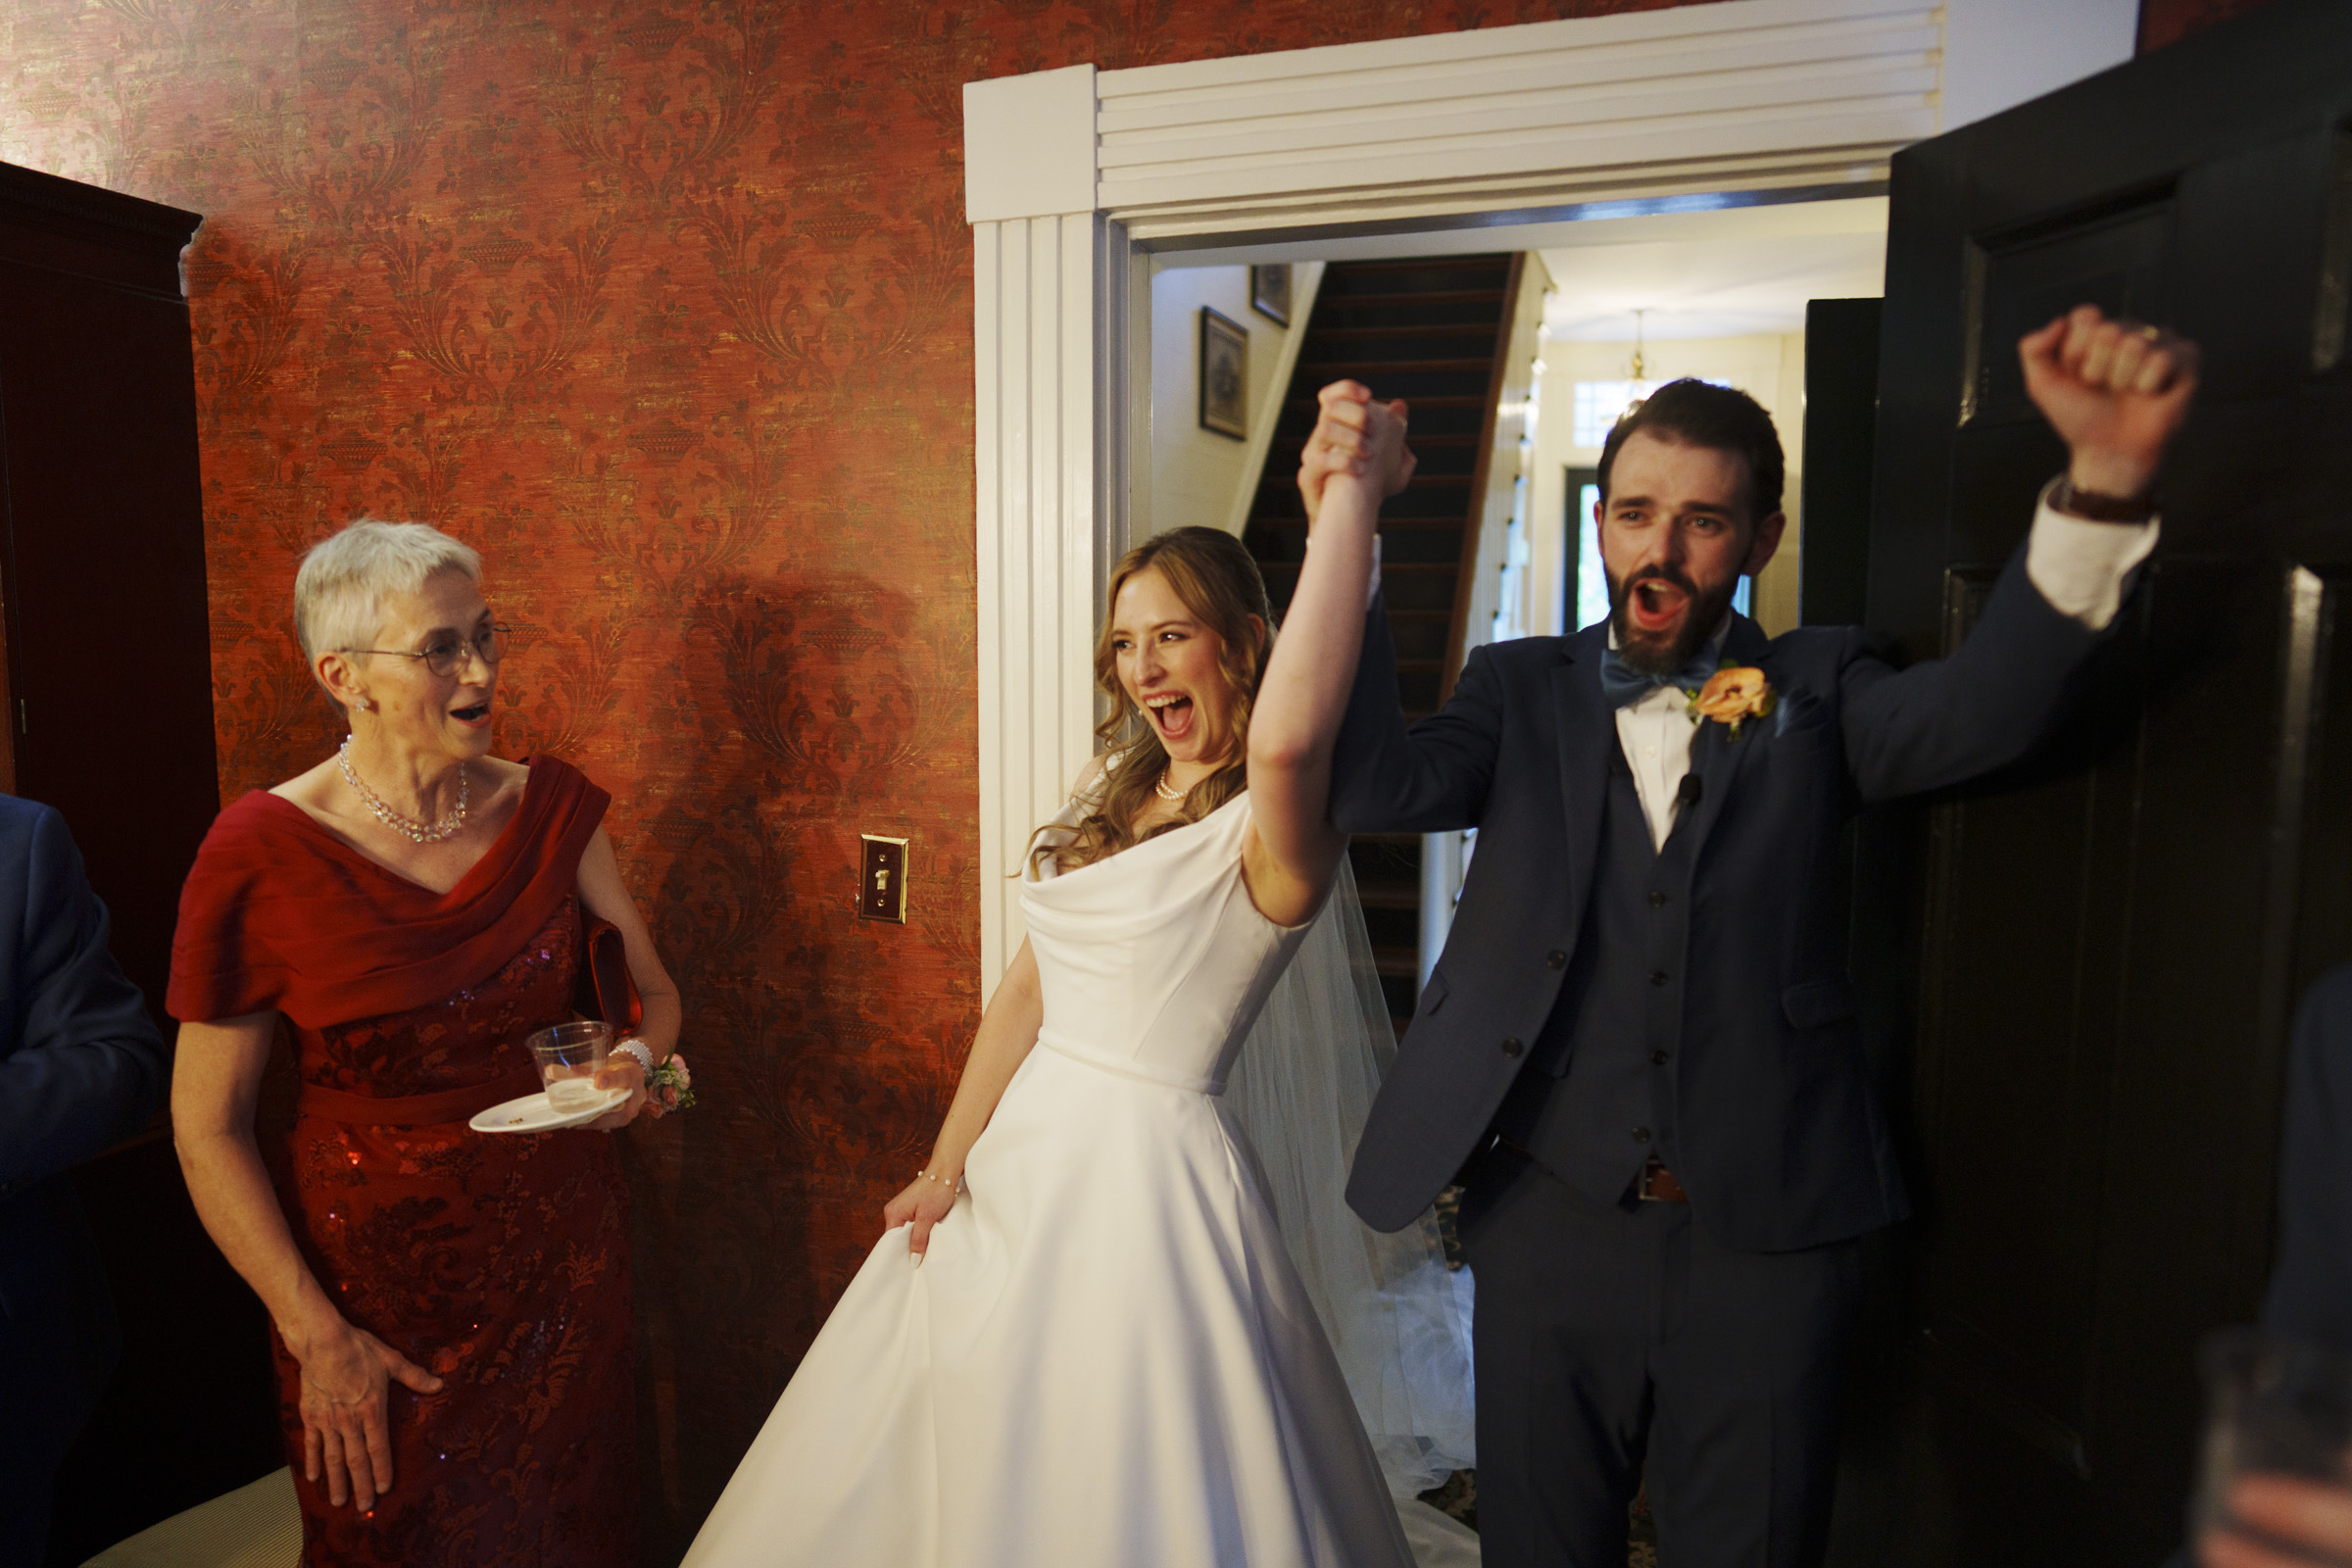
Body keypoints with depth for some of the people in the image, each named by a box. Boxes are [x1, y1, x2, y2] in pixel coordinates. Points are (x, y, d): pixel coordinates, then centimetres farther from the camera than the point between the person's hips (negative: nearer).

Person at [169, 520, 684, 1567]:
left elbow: (652, 990, 7)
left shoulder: (551, 809, -5)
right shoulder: (261, 854, -16)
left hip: (562, 1247, 3)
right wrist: (315, 1337, -12)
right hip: (372, 1273, -3)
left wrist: (635, 1064, -15)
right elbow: (207, 1128, -11)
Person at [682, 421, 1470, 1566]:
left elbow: (1287, 737, -42)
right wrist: (947, 1166, 10)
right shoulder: (1111, 791, 7)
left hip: (1146, 1168, -7)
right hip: (1021, 1151, 8)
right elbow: (1028, 988, 10)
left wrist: (1353, 490, -34)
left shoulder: (1264, 831, -17)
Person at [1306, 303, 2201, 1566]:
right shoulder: (1522, 690, 3)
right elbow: (1375, 785, -13)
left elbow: (1980, 707, -17)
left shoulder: (1813, 694, 2)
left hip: (1766, 1238, 0)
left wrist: (2105, 478, -34)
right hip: (1551, 1225, 1)